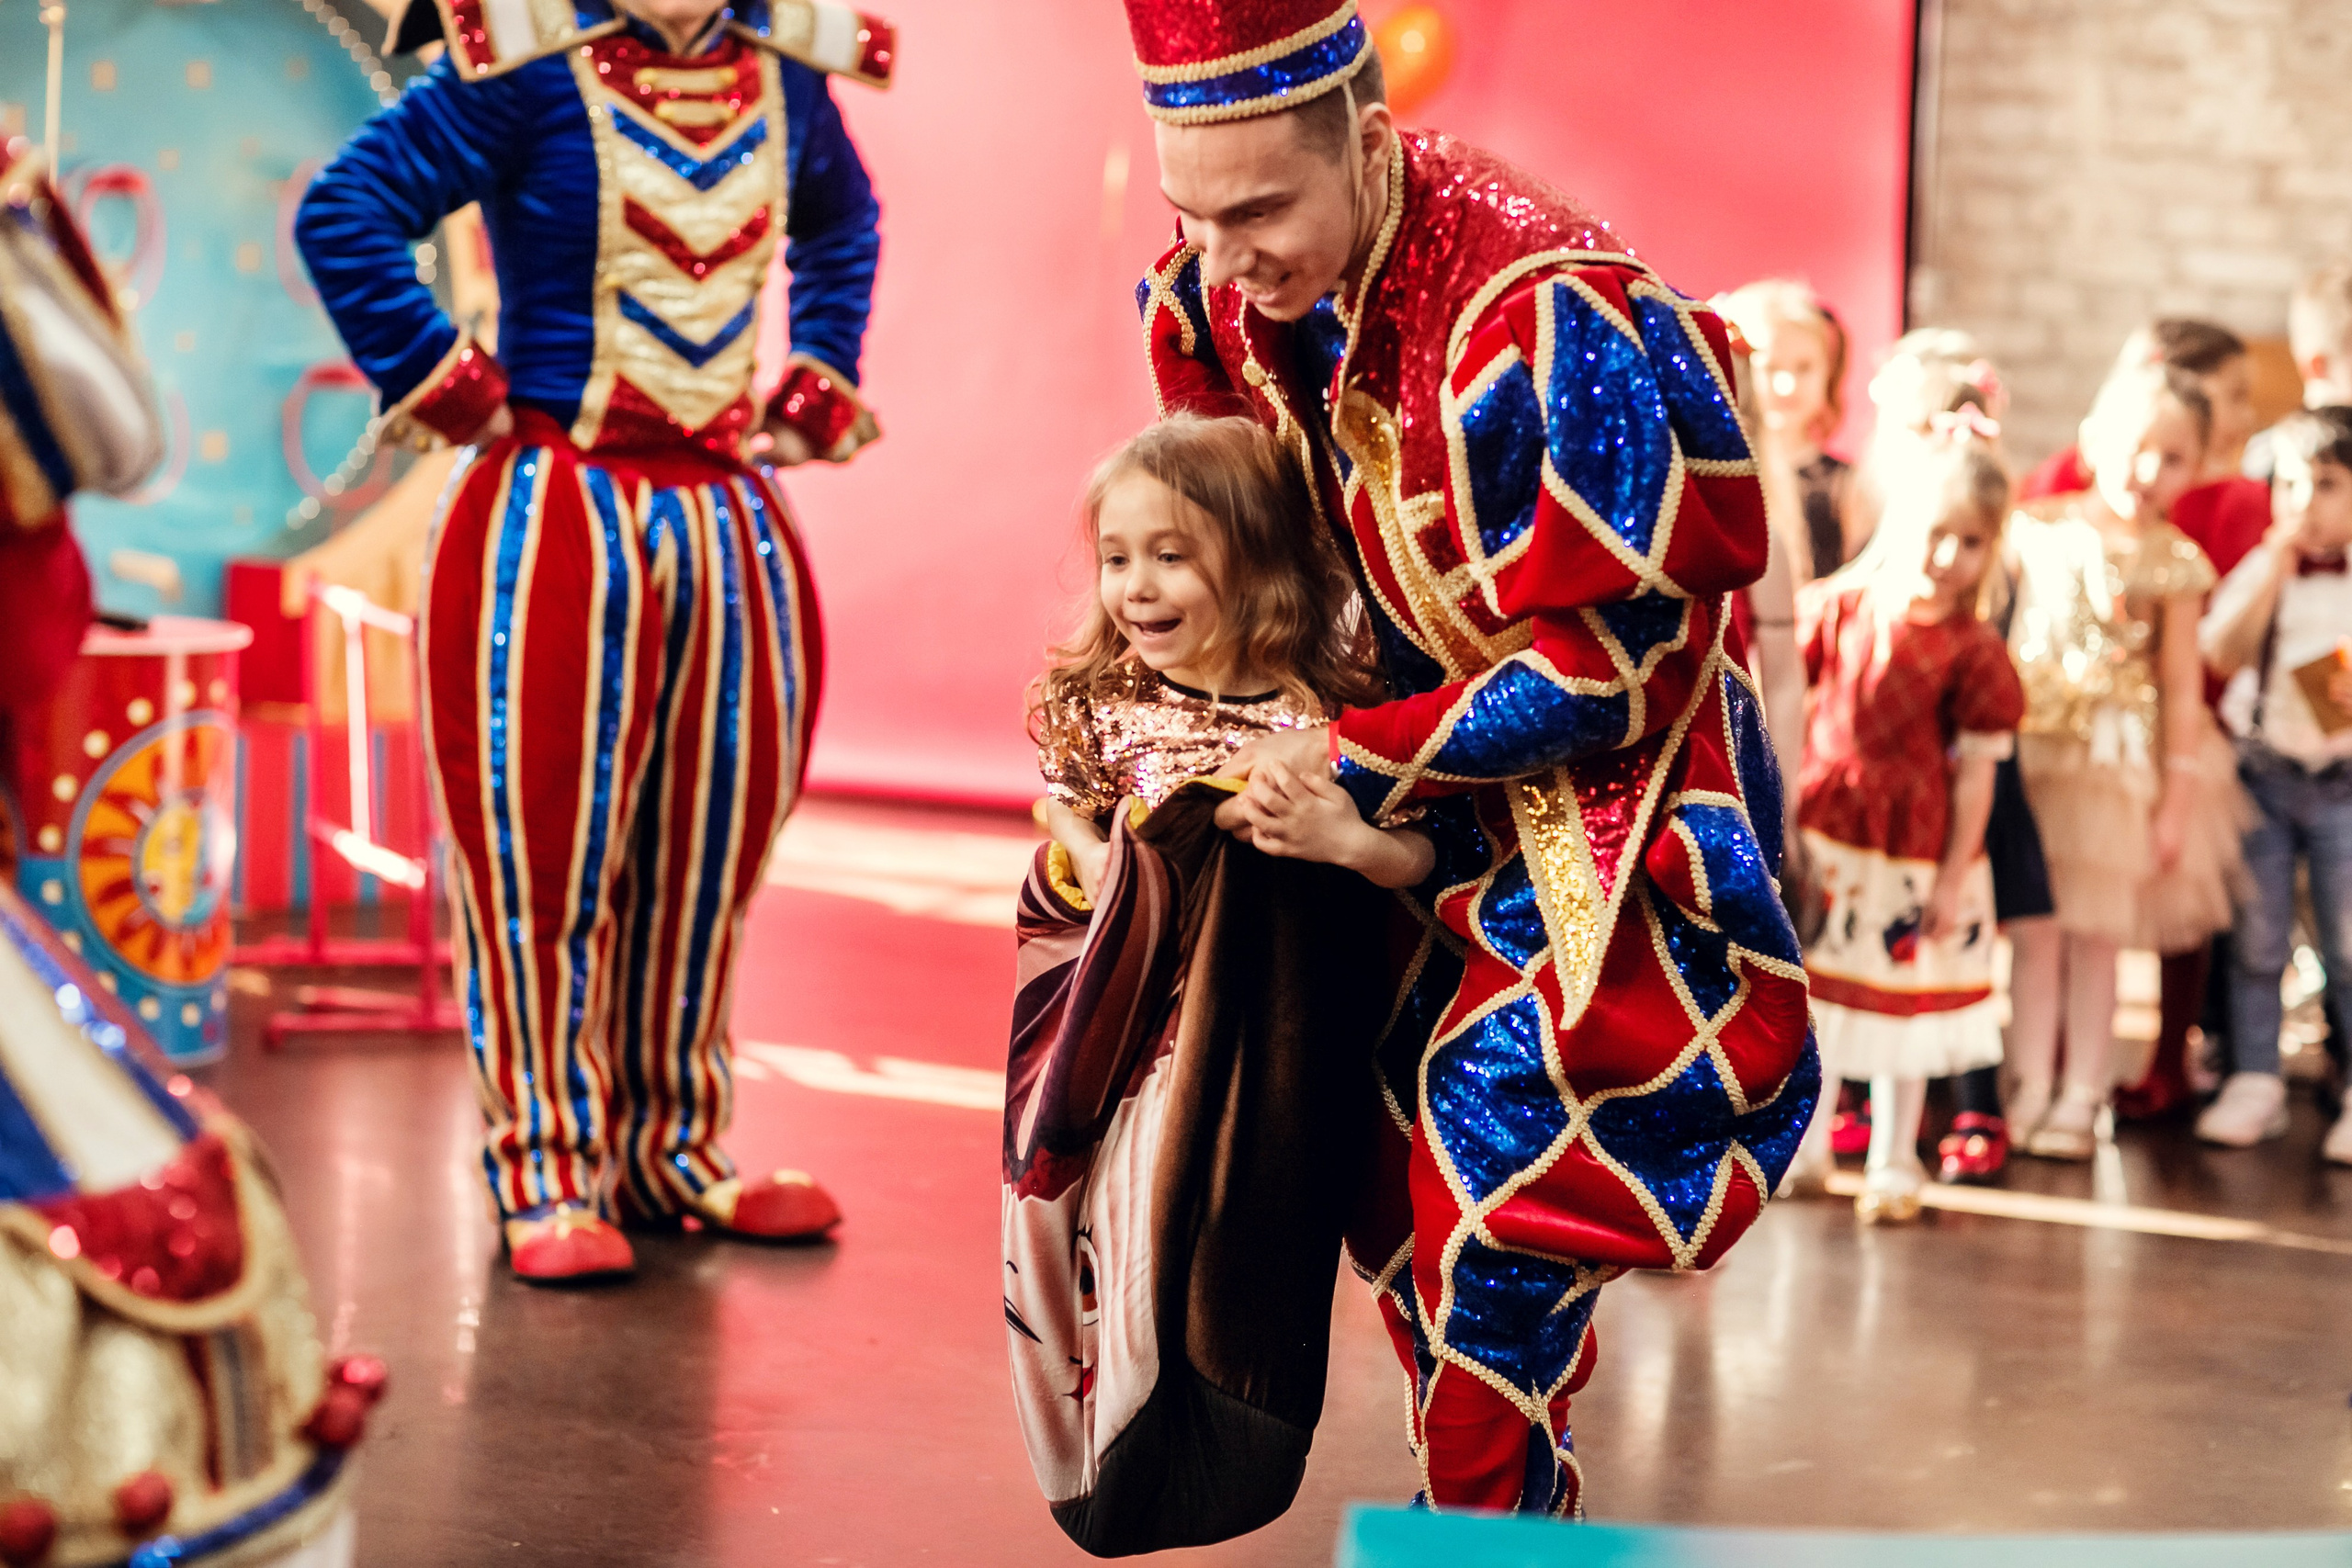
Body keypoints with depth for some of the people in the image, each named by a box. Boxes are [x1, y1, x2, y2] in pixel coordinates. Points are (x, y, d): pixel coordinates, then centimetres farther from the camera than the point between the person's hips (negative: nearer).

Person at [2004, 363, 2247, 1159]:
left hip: (2121, 760, -1)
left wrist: (2177, 795, -1)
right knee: (2034, 926, 3)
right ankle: (2030, 1091, 11)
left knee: (2097, 934, 5)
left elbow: (2182, 684, 0)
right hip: (2031, 744, 1)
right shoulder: (2038, 528, -1)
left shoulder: (2173, 562, -3)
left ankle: (2081, 1097, 13)